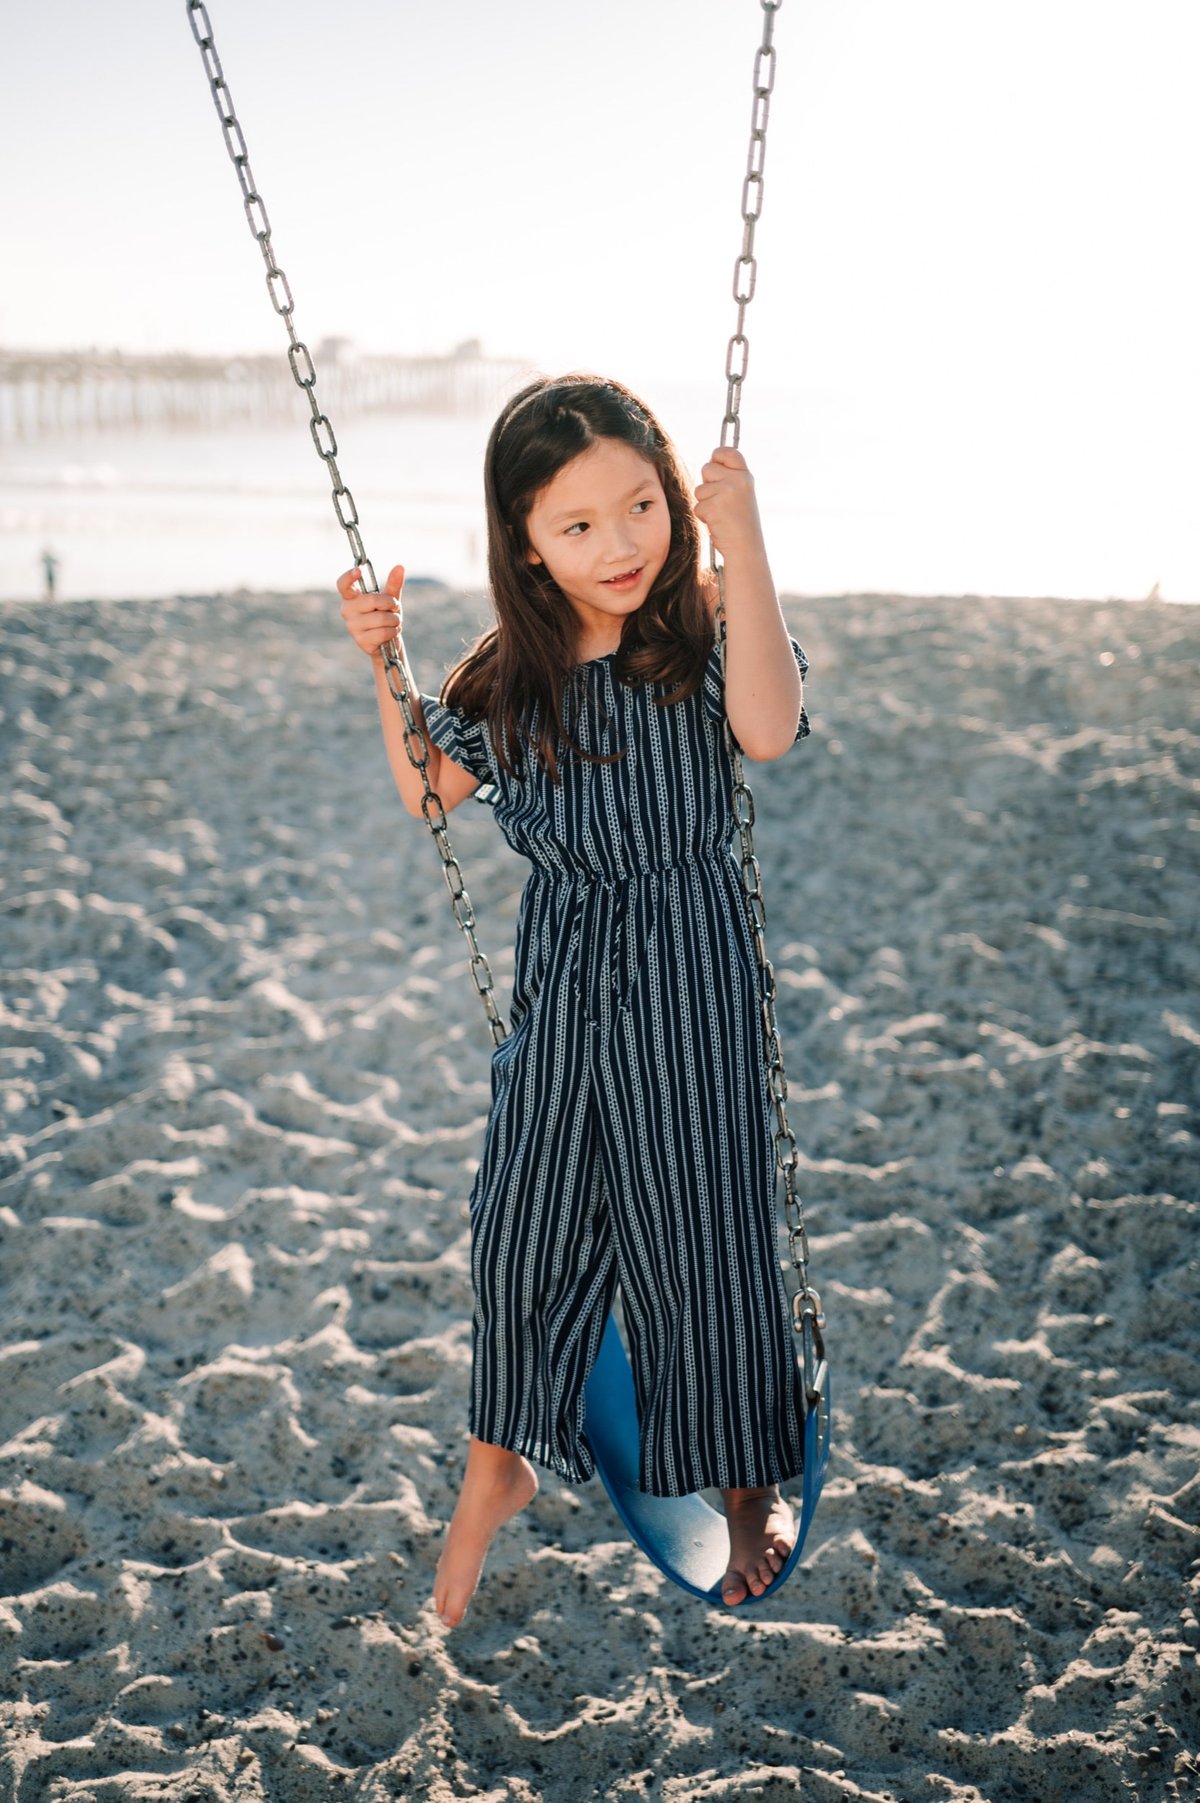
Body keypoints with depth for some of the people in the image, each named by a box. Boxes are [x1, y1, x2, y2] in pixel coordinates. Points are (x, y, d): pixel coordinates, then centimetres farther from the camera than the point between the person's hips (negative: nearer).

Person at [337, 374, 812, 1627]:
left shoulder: (705, 626, -11)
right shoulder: (512, 672, 1)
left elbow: (768, 729, -31)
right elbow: (429, 789, 12)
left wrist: (744, 547, -31)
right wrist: (384, 665, 1)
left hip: (688, 972, -3)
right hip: (559, 976, 4)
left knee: (701, 1231, 7)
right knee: (521, 1224, 12)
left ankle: (748, 1486, 31)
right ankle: (498, 1467, 37)